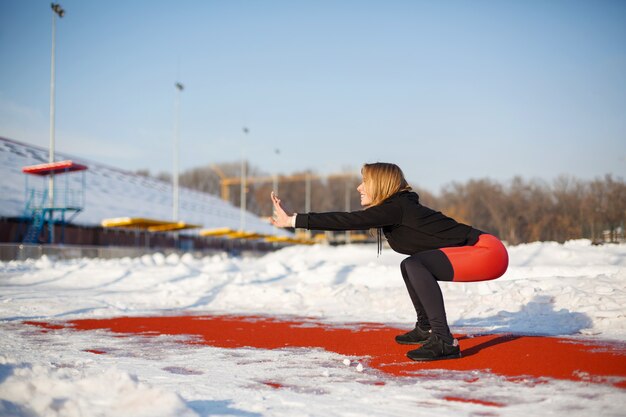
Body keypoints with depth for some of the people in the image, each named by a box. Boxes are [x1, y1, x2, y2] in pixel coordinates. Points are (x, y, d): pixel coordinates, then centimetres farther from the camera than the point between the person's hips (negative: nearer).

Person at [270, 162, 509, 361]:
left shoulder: (395, 207, -15)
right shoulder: (398, 207, 14)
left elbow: (348, 221, -20)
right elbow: (352, 222, 20)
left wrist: (293, 220, -18)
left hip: (487, 252, -11)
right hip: (480, 254, 11)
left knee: (415, 265, -27)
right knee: (410, 266, 21)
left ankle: (444, 342, -28)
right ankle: (426, 328, 27)